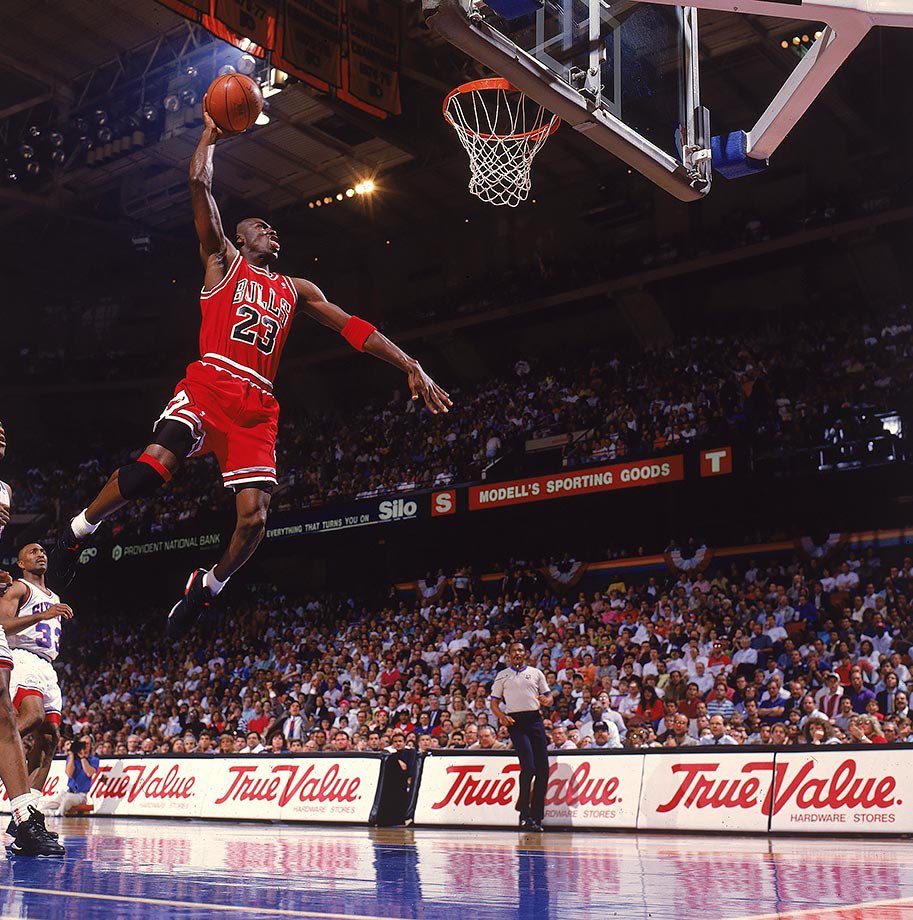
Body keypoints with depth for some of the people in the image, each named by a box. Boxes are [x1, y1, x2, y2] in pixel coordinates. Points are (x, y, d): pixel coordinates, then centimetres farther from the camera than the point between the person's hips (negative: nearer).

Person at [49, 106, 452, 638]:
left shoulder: (296, 290, 28)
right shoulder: (224, 260, 17)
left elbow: (355, 328, 20)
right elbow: (200, 185, 7)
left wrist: (411, 367, 12)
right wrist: (211, 135, 17)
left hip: (257, 404, 4)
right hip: (210, 381, -4)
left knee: (254, 518, -10)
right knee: (156, 464, -27)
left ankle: (208, 586, 18)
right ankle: (78, 531, -2)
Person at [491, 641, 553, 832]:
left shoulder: (536, 673, 18)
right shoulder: (502, 675, 14)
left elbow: (549, 697, 18)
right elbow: (494, 702, 11)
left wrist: (545, 700, -6)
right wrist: (501, 716, -9)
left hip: (535, 719, 3)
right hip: (515, 721, -3)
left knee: (543, 769, -3)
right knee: (528, 766, -17)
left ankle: (536, 816, 6)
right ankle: (524, 813, -6)